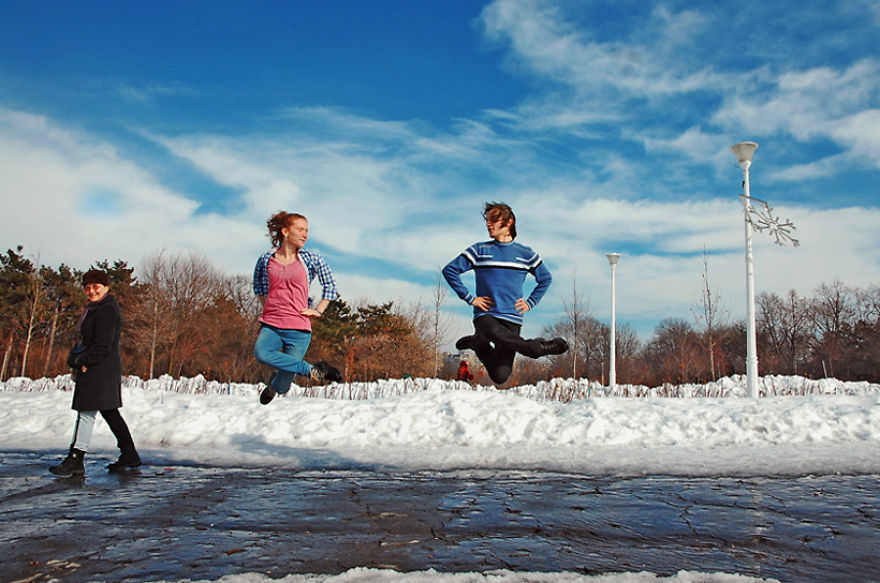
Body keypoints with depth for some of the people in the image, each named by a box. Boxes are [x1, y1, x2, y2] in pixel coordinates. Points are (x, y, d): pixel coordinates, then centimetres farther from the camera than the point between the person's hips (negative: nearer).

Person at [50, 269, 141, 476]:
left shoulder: (107, 311, -14)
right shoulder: (95, 308, 19)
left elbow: (103, 345, -20)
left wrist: (83, 362, -15)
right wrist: (79, 360, 10)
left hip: (101, 368, -11)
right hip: (95, 368, 11)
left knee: (86, 412, -8)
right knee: (110, 412, 12)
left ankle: (75, 460, -4)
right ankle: (129, 454, 18)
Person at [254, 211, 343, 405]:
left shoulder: (311, 259, 2)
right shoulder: (266, 259, 4)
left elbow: (330, 284, 15)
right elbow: (258, 285, 24)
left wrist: (318, 310, 7)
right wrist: (267, 308, 14)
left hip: (298, 329, -1)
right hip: (271, 325, 1)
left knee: (282, 387, -4)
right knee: (261, 352, -34)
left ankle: (274, 384, 35)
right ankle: (313, 370, -15)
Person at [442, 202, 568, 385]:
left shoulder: (525, 253, 10)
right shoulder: (480, 250, 5)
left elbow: (545, 278, 23)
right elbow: (449, 270, 5)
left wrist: (530, 302, 10)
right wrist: (470, 298, -1)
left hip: (512, 319, 2)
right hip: (485, 315, -1)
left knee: (500, 376, -10)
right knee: (495, 333, -41)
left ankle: (479, 344, 19)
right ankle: (541, 347, -16)